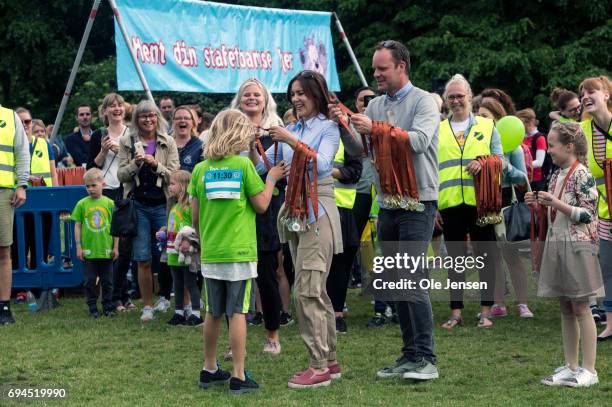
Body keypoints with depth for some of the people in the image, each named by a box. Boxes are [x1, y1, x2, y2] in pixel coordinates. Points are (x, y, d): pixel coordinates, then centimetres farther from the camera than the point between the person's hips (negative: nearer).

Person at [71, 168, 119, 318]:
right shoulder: (82, 204, -1)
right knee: (90, 281, 4)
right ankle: (93, 308, 13)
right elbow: (77, 226, 2)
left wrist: (115, 247, 3)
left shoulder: (109, 203, 0)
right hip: (89, 250, 0)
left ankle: (108, 307, 17)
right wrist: (78, 247, -1)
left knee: (107, 281, 8)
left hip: (106, 250, 0)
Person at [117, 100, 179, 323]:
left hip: (162, 205, -1)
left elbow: (174, 175, -1)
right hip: (138, 206, 1)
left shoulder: (168, 143, 4)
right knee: (143, 260, 0)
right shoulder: (127, 142, 7)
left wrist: (155, 164, -17)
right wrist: (135, 163, -14)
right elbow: (121, 175, 4)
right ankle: (147, 306, 8)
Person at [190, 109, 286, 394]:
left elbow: (195, 216, 6)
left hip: (210, 253, 4)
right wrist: (271, 178, 9)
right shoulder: (243, 165, -8)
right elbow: (261, 205, -5)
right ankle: (238, 376, -3)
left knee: (213, 312, 14)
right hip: (240, 253, -4)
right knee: (237, 312, -3)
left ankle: (209, 370, 23)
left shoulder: (201, 169, 3)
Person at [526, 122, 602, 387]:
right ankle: (570, 367, 16)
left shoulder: (582, 176, -13)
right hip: (556, 244, 8)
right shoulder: (557, 175, 12)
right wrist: (539, 203, 5)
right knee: (565, 308, 10)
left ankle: (588, 370, 1)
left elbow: (587, 214, -16)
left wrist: (557, 204, -22)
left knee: (580, 307, -4)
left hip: (576, 246, -8)